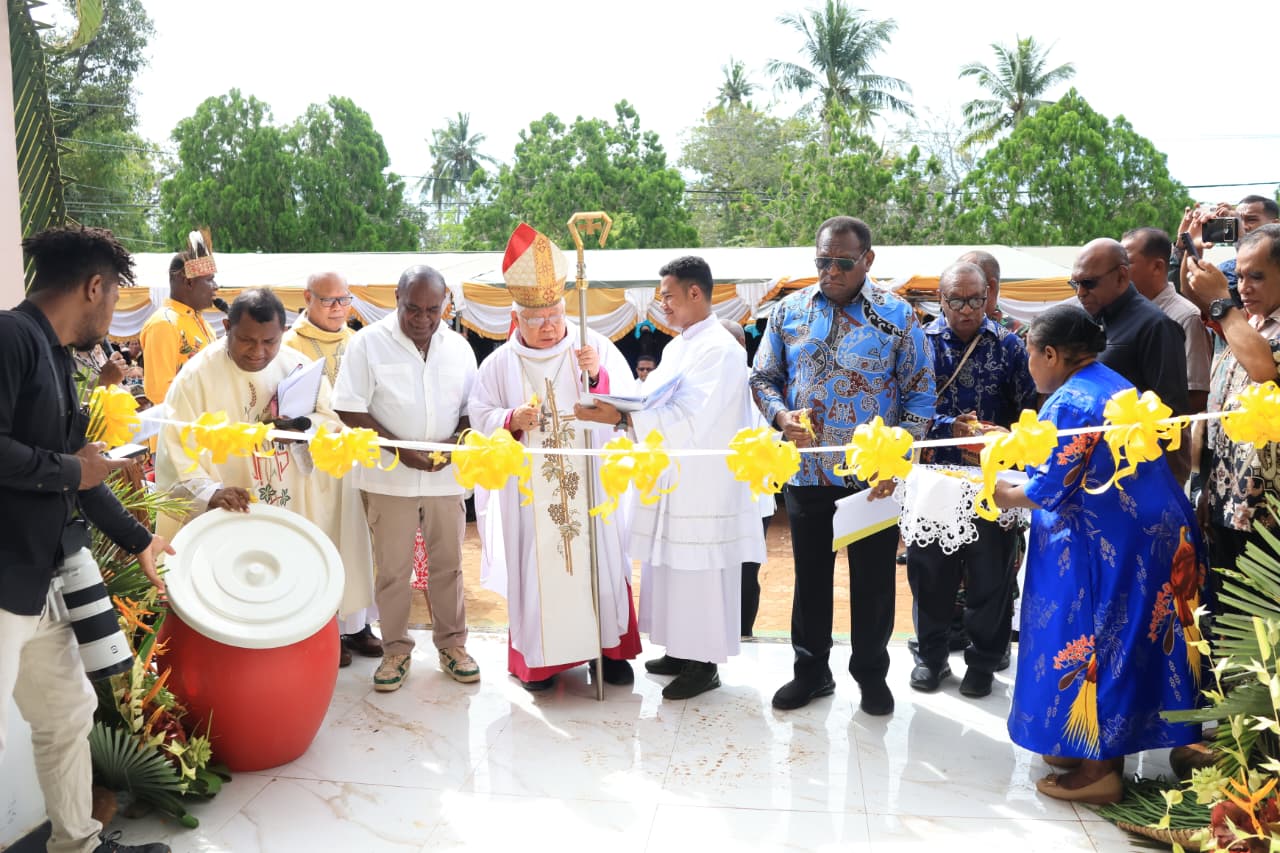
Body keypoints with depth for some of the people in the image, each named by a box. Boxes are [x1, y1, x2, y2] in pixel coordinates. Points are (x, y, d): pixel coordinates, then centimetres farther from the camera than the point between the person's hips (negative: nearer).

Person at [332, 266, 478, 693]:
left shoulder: (459, 347, 3)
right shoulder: (368, 342, -7)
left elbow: (472, 409, 9)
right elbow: (349, 409, -9)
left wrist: (456, 443, -11)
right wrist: (401, 450, -17)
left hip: (445, 478, 3)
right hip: (390, 478, -2)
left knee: (448, 565, 12)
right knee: (392, 569, 6)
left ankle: (452, 642, 26)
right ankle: (396, 649, 22)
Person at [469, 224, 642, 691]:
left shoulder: (596, 347, 0)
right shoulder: (500, 363, 3)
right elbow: (481, 417, 5)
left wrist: (599, 376, -24)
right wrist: (512, 419, -15)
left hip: (591, 482, 0)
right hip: (530, 488, 0)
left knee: (598, 559, 4)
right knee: (536, 563, 3)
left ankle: (608, 646, 19)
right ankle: (539, 656, 16)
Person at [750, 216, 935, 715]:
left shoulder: (897, 317, -4)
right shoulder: (789, 312, 3)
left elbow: (919, 396, -2)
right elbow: (763, 378, 9)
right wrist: (781, 416, -12)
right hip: (806, 472, 2)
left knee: (874, 579, 10)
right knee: (810, 575, 14)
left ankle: (871, 674, 30)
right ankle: (811, 670, 32)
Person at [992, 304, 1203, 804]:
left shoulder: (1069, 402, -17)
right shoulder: (1112, 386, 13)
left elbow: (1050, 489, -18)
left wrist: (1004, 496, 1)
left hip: (1107, 546, -10)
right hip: (1147, 534, 10)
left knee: (1092, 642, 1)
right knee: (1120, 642, 16)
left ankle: (1098, 770, 10)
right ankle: (1100, 748, 28)